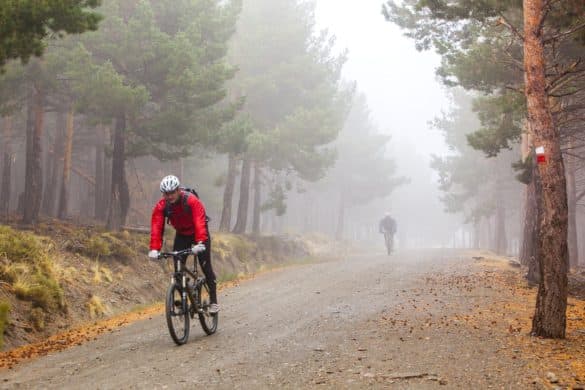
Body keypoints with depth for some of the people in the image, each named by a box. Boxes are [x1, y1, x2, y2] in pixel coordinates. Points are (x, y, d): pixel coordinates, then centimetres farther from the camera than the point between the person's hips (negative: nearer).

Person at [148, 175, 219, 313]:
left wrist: (200, 243, -57)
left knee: (205, 266, -9)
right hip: (181, 235, 4)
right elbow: (156, 228, -28)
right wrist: (154, 249, -41)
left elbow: (200, 223, -43)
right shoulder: (161, 206, -20)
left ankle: (213, 300, 1)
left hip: (199, 234, -4)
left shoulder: (192, 201, -32)